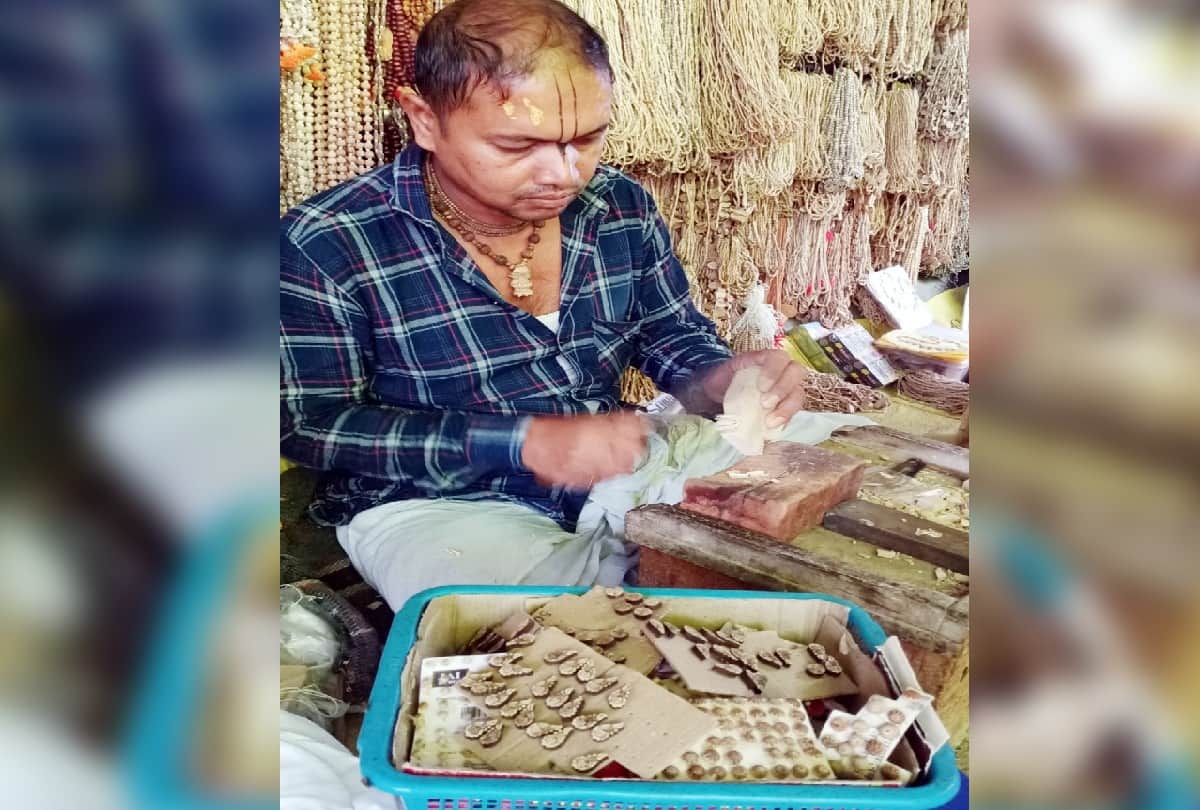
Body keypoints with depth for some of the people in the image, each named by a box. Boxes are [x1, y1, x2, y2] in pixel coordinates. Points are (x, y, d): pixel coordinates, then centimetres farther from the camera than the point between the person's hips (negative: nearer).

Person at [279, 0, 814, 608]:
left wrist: (724, 380, -15)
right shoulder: (327, 244, -16)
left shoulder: (622, 208, -2)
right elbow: (309, 423, -13)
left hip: (620, 479, 5)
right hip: (433, 505, -4)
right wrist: (521, 441, -23)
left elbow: (674, 337, 11)